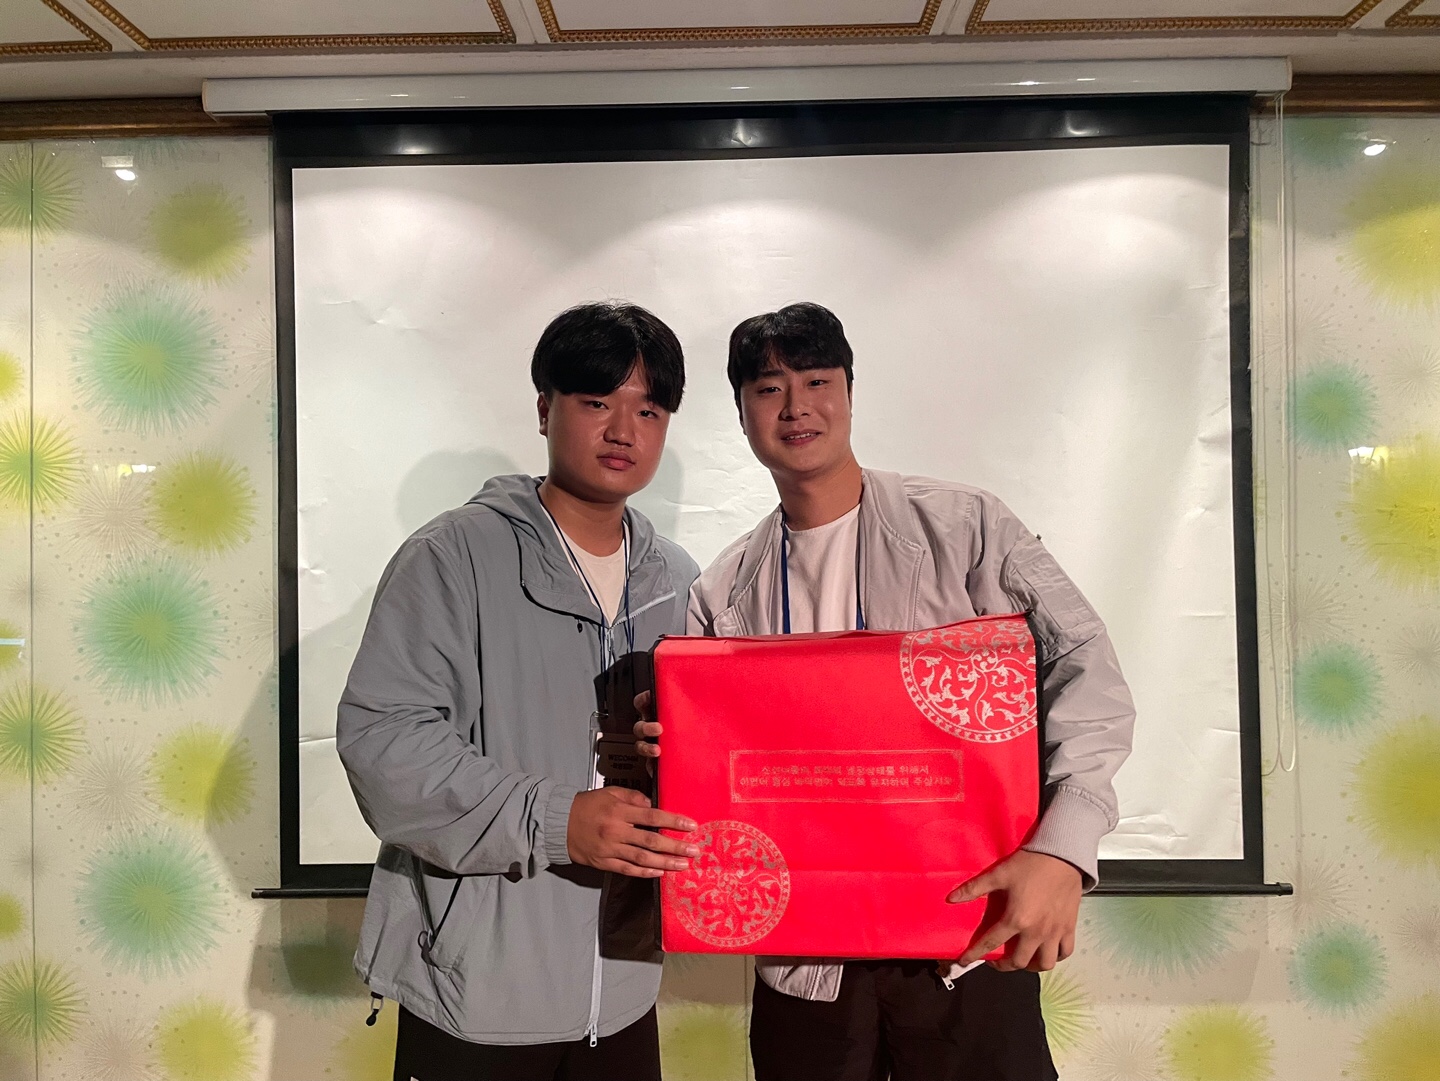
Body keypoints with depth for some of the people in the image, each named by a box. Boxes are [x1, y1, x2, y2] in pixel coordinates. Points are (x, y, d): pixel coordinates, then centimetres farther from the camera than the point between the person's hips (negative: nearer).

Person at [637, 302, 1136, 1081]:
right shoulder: (721, 593, 5)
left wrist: (1064, 846, -22)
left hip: (971, 941, -2)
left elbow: (1086, 672, -10)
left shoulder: (963, 526, -3)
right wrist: (664, 748, -12)